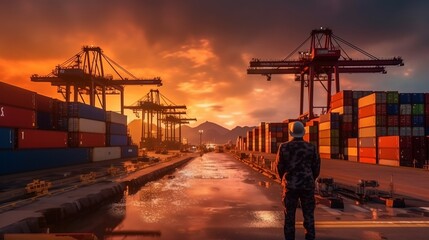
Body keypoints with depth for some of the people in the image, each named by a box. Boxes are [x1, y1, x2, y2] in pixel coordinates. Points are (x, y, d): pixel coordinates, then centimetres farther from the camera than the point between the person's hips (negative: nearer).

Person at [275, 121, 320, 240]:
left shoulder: (284, 147, -6)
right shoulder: (311, 147, -5)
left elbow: (279, 166, 0)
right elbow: (316, 167, 2)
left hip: (290, 185, 0)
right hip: (307, 185, 0)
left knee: (289, 216, 10)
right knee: (308, 215, 9)